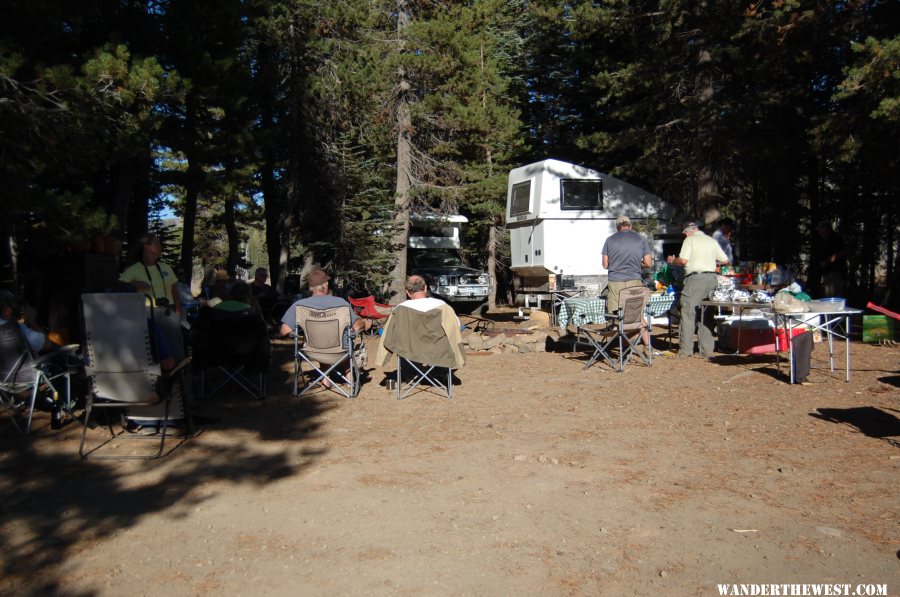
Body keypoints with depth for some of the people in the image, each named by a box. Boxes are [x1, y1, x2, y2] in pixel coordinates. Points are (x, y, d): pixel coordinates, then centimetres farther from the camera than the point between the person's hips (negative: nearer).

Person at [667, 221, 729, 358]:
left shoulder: (690, 240, 0)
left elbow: (683, 260, -12)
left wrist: (672, 260, 6)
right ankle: (707, 350, 12)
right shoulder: (711, 240, 16)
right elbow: (725, 260, 16)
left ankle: (685, 350, -2)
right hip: (711, 278, 6)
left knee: (688, 313, -1)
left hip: (696, 278, -6)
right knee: (707, 315, 10)